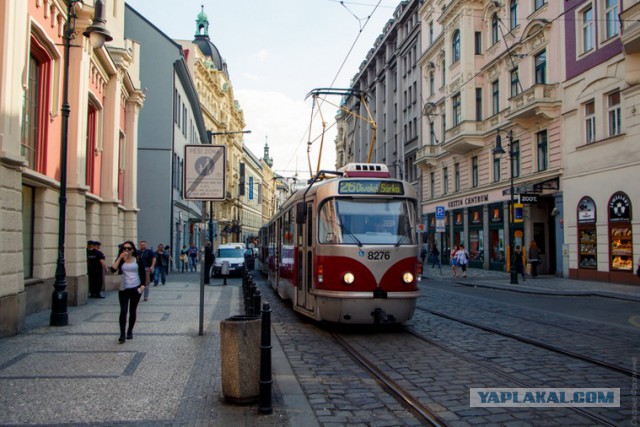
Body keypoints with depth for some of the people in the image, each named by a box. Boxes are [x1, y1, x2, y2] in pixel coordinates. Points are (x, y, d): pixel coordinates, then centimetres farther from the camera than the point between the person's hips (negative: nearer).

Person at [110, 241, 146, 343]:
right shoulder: (121, 260, 3)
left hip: (136, 288, 1)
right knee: (123, 311, -10)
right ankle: (122, 335, -9)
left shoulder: (138, 259, 2)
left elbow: (142, 273, 6)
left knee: (133, 311, 9)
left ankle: (130, 332, 23)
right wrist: (120, 258, -16)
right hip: (124, 289, 0)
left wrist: (143, 285, -5)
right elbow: (113, 269, -13)